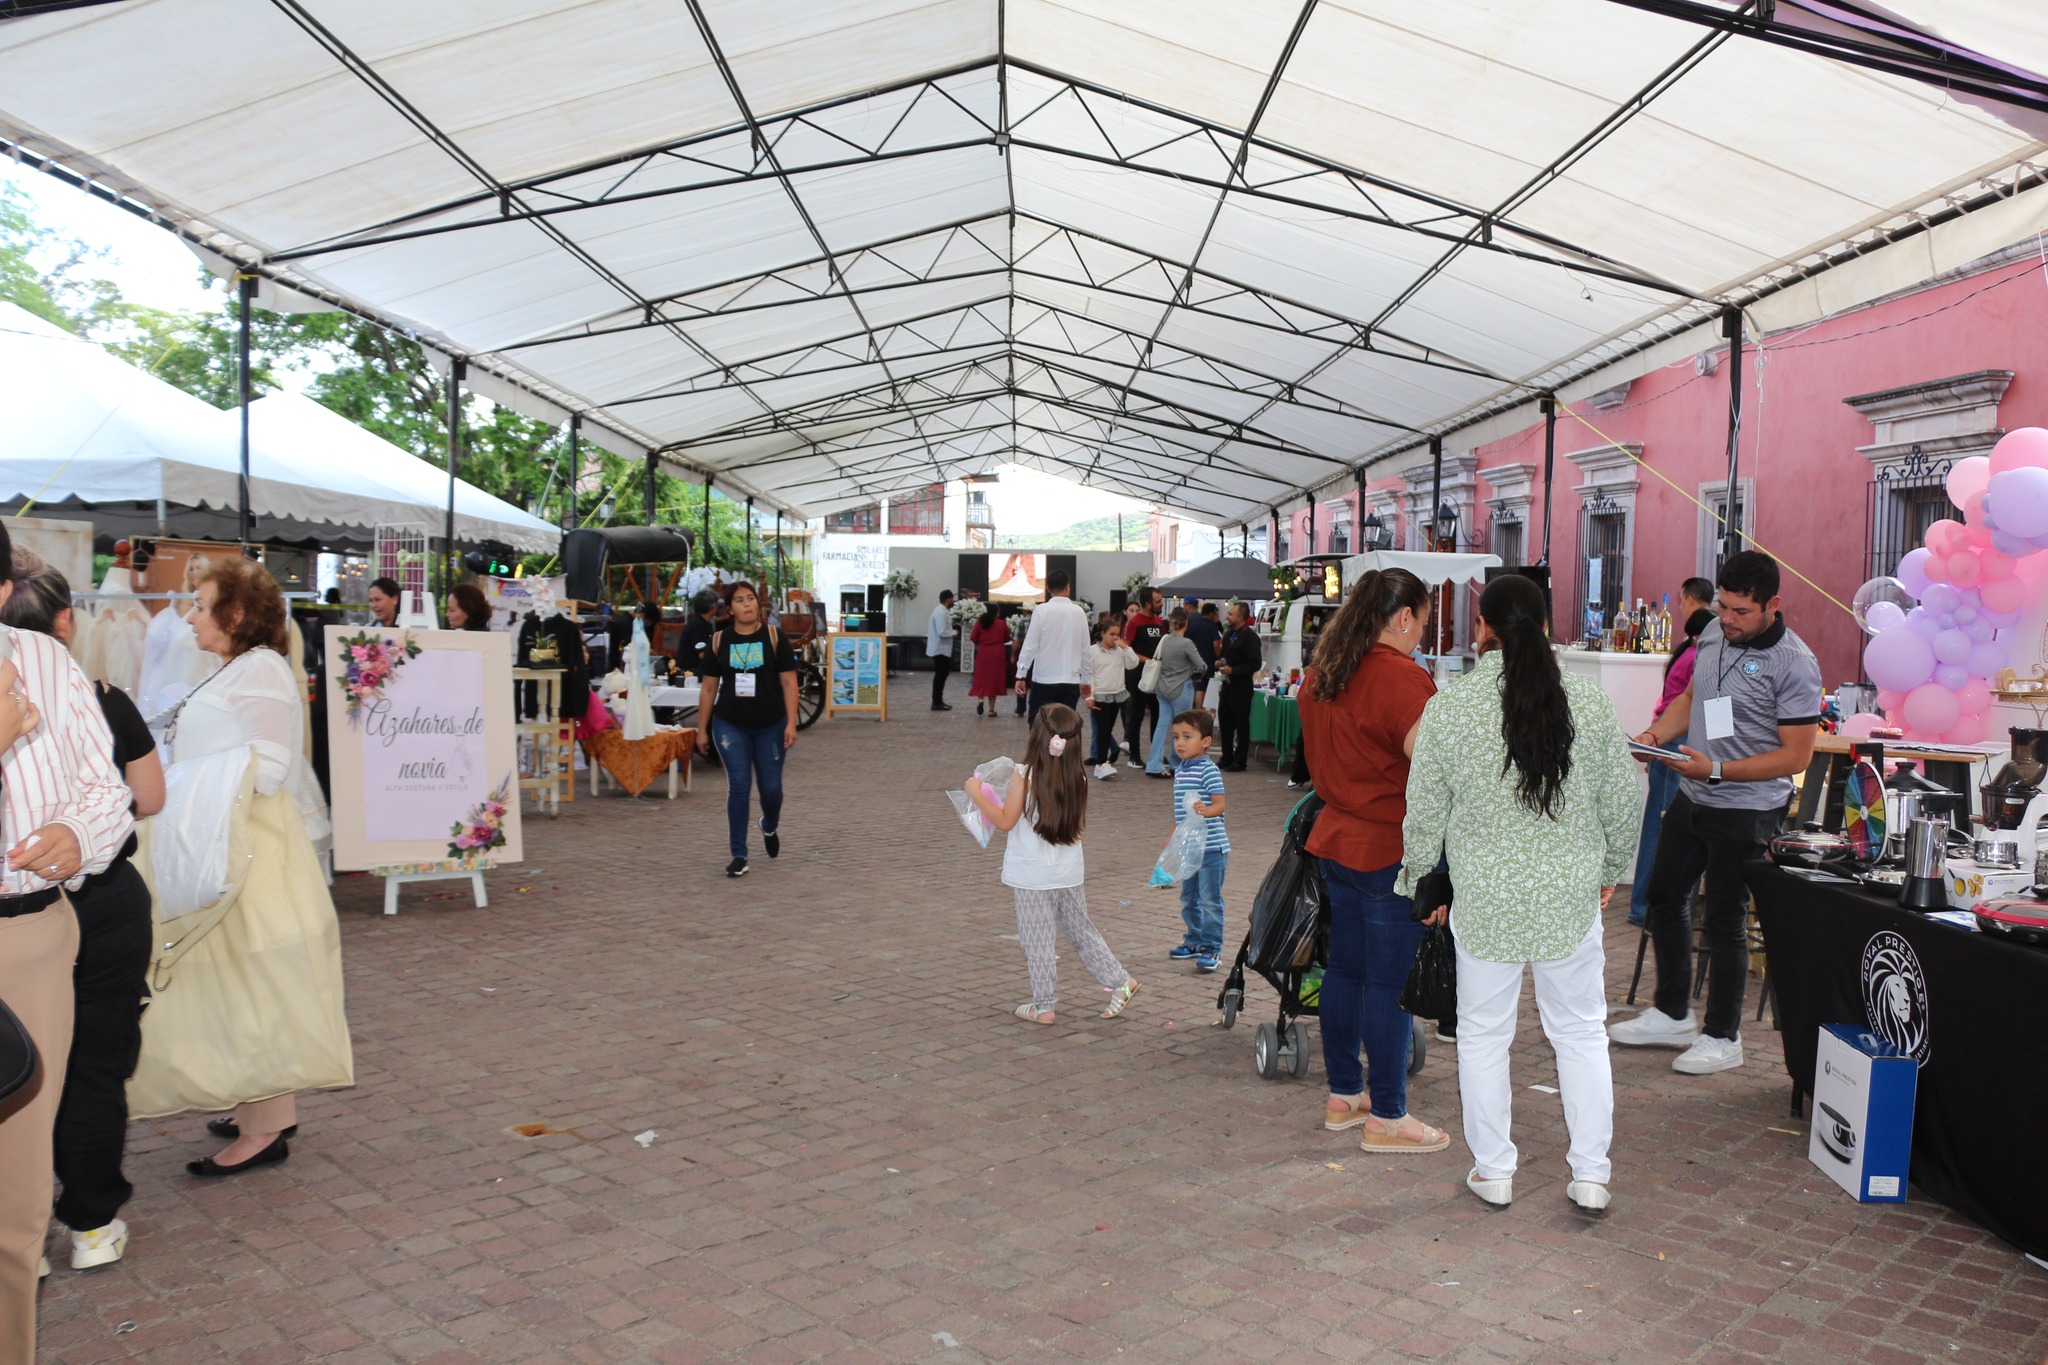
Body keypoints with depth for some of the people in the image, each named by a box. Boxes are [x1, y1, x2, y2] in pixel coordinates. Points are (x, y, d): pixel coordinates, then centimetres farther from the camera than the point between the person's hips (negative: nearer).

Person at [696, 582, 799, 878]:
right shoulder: (719, 642, 3)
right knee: (738, 786, -5)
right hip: (731, 726, 1)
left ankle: (770, 827, 39)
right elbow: (709, 688, 6)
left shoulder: (774, 637, -2)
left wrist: (791, 723, -11)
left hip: (770, 726, 0)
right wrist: (702, 729, 5)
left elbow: (788, 682, -4)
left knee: (771, 787, 5)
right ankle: (739, 855, 3)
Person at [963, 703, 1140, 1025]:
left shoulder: (1026, 776, -16)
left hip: (1034, 876, -5)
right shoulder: (1078, 776, -3)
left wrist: (976, 794, -5)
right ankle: (1121, 982, 23)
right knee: (1082, 930, 21)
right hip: (1070, 872, 5)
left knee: (1036, 941, 7)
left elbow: (1005, 821, -14)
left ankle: (1044, 1005, 14)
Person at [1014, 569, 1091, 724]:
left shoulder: (1042, 610, -6)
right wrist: (1086, 680, 17)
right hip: (1070, 681, 3)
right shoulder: (1079, 612, 4)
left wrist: (1021, 675, -2)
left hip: (1044, 680, -3)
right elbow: (1085, 649, 8)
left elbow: (1030, 645, -8)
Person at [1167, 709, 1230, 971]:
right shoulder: (1180, 771, 11)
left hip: (1211, 847, -8)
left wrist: (1206, 810, -41)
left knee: (1210, 901, -3)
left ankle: (1212, 949, 4)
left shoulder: (1208, 770, -14)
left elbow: (1220, 804, -21)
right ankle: (1194, 942, 31)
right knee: (1189, 900, 17)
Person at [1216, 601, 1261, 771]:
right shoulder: (1228, 634, 14)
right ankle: (1227, 758, 22)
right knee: (1225, 721, 12)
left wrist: (1233, 670, -21)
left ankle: (1239, 761, 4)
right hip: (1227, 684, 9)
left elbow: (1255, 663, -18)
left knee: (1241, 724, -1)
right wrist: (1218, 662, 4)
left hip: (1241, 687, -8)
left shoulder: (1250, 637, -12)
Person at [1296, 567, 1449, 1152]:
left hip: (1335, 842, 9)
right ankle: (1386, 1117, 10)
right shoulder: (1401, 678, -18)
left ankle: (1344, 1094, 28)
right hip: (1392, 853, -9)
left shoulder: (1320, 674, 9)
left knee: (1344, 968, 16)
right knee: (1389, 983, 0)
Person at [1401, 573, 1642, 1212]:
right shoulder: (1590, 700, -4)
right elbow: (1623, 798, 4)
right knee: (1581, 1032, 15)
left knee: (1483, 1034, 12)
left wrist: (1417, 876, 14)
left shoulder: (1448, 708, -9)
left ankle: (1493, 1171, 22)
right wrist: (1610, 870, 19)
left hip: (1485, 900, -2)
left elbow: (1424, 814, -3)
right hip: (1572, 897, 2)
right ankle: (1591, 1174, 20)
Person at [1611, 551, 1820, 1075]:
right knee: (1664, 896, 17)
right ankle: (1671, 1014, 34)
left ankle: (1722, 1037, 19)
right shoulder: (1714, 638, 3)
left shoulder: (1793, 664, -18)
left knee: (1725, 922, 2)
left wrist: (1717, 770, -25)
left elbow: (1796, 756, -19)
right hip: (1692, 798, 8)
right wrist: (1656, 733, 1)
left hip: (1746, 810, -8)